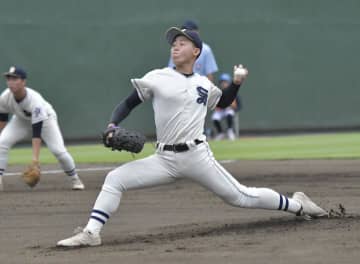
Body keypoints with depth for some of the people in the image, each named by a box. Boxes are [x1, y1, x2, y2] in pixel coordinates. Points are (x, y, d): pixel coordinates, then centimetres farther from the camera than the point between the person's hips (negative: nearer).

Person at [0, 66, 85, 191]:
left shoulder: (34, 100, -40)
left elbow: (37, 131, -41)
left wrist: (35, 156, -45)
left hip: (45, 119, -4)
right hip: (21, 120, 4)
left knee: (58, 150, -15)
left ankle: (74, 179, 10)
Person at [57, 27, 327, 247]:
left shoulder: (204, 85, 9)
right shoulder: (156, 78, 1)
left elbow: (223, 102, 29)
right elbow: (128, 103, 3)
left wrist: (237, 83, 11)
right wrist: (112, 126, -15)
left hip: (197, 156, 0)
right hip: (164, 159, 0)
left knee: (241, 197, 1)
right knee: (115, 179, -14)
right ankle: (91, 233, -13)